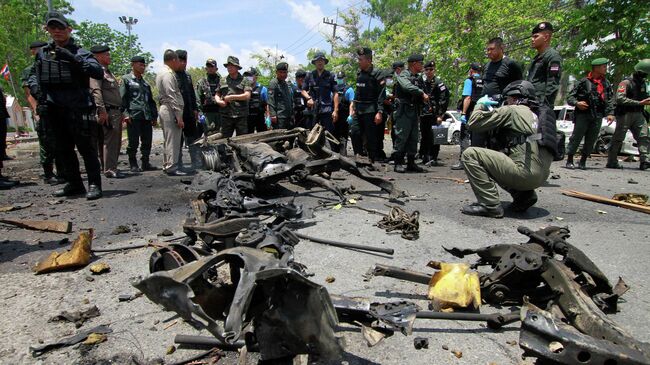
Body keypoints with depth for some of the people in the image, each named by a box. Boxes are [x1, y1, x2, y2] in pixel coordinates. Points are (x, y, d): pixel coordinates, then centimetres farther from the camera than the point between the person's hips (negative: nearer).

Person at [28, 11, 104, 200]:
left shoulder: (79, 52, -1)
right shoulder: (42, 53, 14)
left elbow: (98, 72, -15)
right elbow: (33, 76, 20)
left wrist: (73, 58, -22)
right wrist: (38, 93, 1)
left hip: (78, 109, -6)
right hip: (54, 110, 6)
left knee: (87, 149, -5)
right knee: (63, 150, 12)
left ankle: (94, 185, 0)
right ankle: (74, 184, 23)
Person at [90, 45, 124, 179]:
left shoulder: (107, 72, 25)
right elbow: (96, 91, -17)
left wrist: (120, 112, 23)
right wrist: (102, 111, -24)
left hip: (116, 112, 10)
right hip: (108, 112, -10)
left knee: (116, 141, 12)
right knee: (109, 141, -10)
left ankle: (111, 167, 19)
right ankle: (109, 170, -8)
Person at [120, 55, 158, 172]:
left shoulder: (145, 82, 22)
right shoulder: (126, 79, 5)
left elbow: (151, 100, 22)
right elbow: (122, 98, -3)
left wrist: (154, 116, 15)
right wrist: (125, 114, -14)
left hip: (147, 117, 5)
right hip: (133, 116, -5)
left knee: (147, 141, 5)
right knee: (133, 142, -2)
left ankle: (146, 163, 14)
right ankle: (133, 164, 8)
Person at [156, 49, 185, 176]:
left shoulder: (162, 73, 19)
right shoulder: (168, 74, -12)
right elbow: (172, 97, -19)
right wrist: (179, 116, -20)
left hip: (165, 109, 10)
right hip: (171, 111, -10)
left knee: (169, 140, 15)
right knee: (173, 140, -7)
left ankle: (166, 165, 22)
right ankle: (172, 167, -4)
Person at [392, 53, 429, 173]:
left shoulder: (416, 77, 19)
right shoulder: (403, 76, -6)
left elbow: (417, 95, 20)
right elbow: (408, 87, -26)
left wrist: (423, 98, 2)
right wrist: (422, 93, -20)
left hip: (414, 112, 9)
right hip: (404, 111, -8)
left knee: (413, 138, 10)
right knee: (401, 137, -7)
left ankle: (411, 163, 17)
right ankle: (398, 163, -1)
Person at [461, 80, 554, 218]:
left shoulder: (511, 110, -2)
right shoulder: (538, 113, 22)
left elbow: (472, 123, -3)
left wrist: (480, 105, 16)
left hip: (525, 173, -9)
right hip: (541, 176, 9)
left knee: (470, 154, -8)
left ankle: (490, 205, -13)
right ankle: (524, 194, 15)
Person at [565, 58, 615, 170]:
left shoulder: (606, 83, 14)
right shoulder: (584, 82, 0)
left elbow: (610, 99, 12)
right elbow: (570, 97, -1)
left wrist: (610, 113, 1)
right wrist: (576, 103, -20)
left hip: (597, 116, 4)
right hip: (583, 114, -4)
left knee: (591, 140, 4)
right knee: (576, 137, -5)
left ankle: (583, 161, 13)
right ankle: (569, 161, 2)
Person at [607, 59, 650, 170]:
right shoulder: (626, 83, -9)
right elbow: (620, 99, -22)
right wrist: (639, 103, -24)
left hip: (638, 114, 7)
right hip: (625, 114, -7)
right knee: (618, 139, -1)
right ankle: (612, 162, 5)